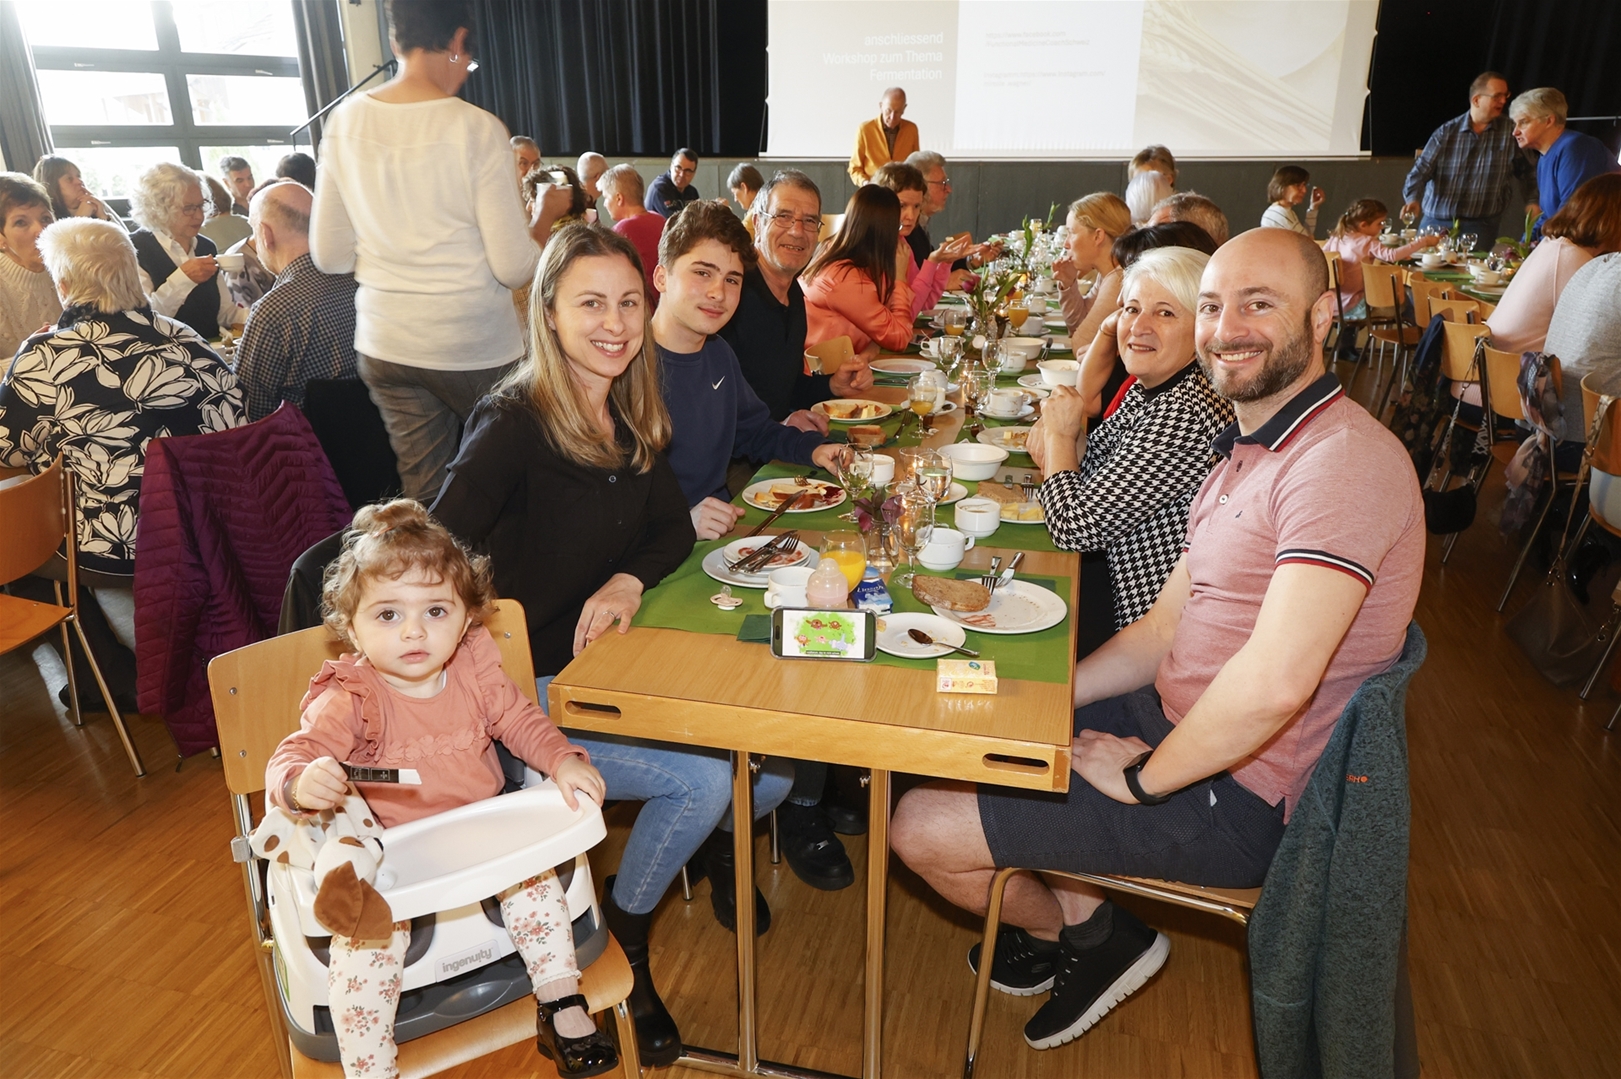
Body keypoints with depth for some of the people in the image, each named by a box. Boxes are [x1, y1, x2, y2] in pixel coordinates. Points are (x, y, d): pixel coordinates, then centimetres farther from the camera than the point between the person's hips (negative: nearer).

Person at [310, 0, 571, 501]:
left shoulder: (344, 122, 1)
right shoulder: (476, 129, -13)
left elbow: (328, 256, 5)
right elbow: (514, 268, -13)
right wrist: (547, 214, 5)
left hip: (385, 345, 5)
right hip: (475, 350, -5)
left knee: (422, 492, 14)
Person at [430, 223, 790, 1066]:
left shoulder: (630, 415, 5)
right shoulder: (513, 423, -17)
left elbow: (674, 527, 7)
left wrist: (630, 580, -13)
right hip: (536, 691, -6)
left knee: (774, 764, -9)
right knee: (703, 776, -21)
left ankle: (713, 848, 28)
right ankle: (620, 943, 8)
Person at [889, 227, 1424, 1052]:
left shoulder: (1345, 459, -23)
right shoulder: (1244, 452, 11)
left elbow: (1274, 683, -33)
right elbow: (1166, 629, 11)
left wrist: (1143, 775, -18)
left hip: (1233, 796, -10)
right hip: (1178, 720, 10)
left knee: (922, 828, -8)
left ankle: (1093, 935, 20)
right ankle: (1071, 911, 20)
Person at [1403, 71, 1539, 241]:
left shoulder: (1511, 131, 5)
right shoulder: (1447, 132, 1)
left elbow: (1526, 170, 16)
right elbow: (1421, 170, -5)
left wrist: (1531, 200, 3)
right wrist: (1413, 199, -23)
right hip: (1436, 223, 0)